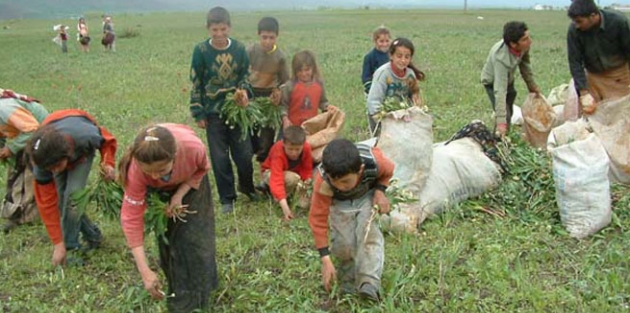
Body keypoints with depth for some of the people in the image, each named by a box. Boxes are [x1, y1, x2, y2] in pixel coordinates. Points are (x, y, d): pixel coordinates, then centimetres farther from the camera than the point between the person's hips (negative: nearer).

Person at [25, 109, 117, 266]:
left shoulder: (85, 137, -45)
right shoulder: (42, 159, -37)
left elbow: (107, 140, -18)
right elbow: (47, 203, -29)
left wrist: (108, 163, -34)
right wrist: (58, 244, -28)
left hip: (82, 150, -2)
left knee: (73, 196, -21)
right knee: (62, 200, -8)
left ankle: (71, 247, -8)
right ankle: (93, 237, 12)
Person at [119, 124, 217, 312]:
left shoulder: (193, 148, -43)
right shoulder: (136, 170, -42)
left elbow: (202, 169, -16)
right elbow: (131, 217, -36)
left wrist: (180, 194, -28)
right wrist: (144, 271, -38)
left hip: (190, 183, 0)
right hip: (159, 191, 0)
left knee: (194, 236, 0)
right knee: (168, 237, -3)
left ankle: (198, 295, 19)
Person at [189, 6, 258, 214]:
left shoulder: (239, 48, -4)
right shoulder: (201, 50, -8)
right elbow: (196, 84, -3)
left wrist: (244, 91, -14)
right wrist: (199, 114, -4)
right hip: (214, 112, -1)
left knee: (244, 154, 5)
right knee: (220, 158, 4)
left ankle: (247, 187, 31)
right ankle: (227, 198, 18)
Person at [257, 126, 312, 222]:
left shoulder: (306, 148, -27)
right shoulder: (278, 154, -40)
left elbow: (307, 169, -13)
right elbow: (277, 180, -49)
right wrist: (285, 207, -58)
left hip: (294, 171, 5)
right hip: (271, 172, -5)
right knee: (292, 178, -39)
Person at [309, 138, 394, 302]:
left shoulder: (374, 161, -38)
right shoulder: (323, 181, -38)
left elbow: (388, 171, -10)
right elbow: (318, 219, -29)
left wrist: (380, 191, -27)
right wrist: (326, 259, -29)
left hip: (368, 195, 0)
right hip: (340, 203, 0)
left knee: (368, 233, -26)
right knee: (343, 244, -16)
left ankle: (369, 284, -29)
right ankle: (349, 285, 8)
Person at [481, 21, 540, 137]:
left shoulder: (523, 46, -28)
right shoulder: (501, 58, -47)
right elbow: (500, 91, -50)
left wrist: (532, 85, 8)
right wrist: (501, 122, -55)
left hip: (508, 79, 7)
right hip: (493, 82, -7)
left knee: (509, 113, 23)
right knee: (505, 116, -21)